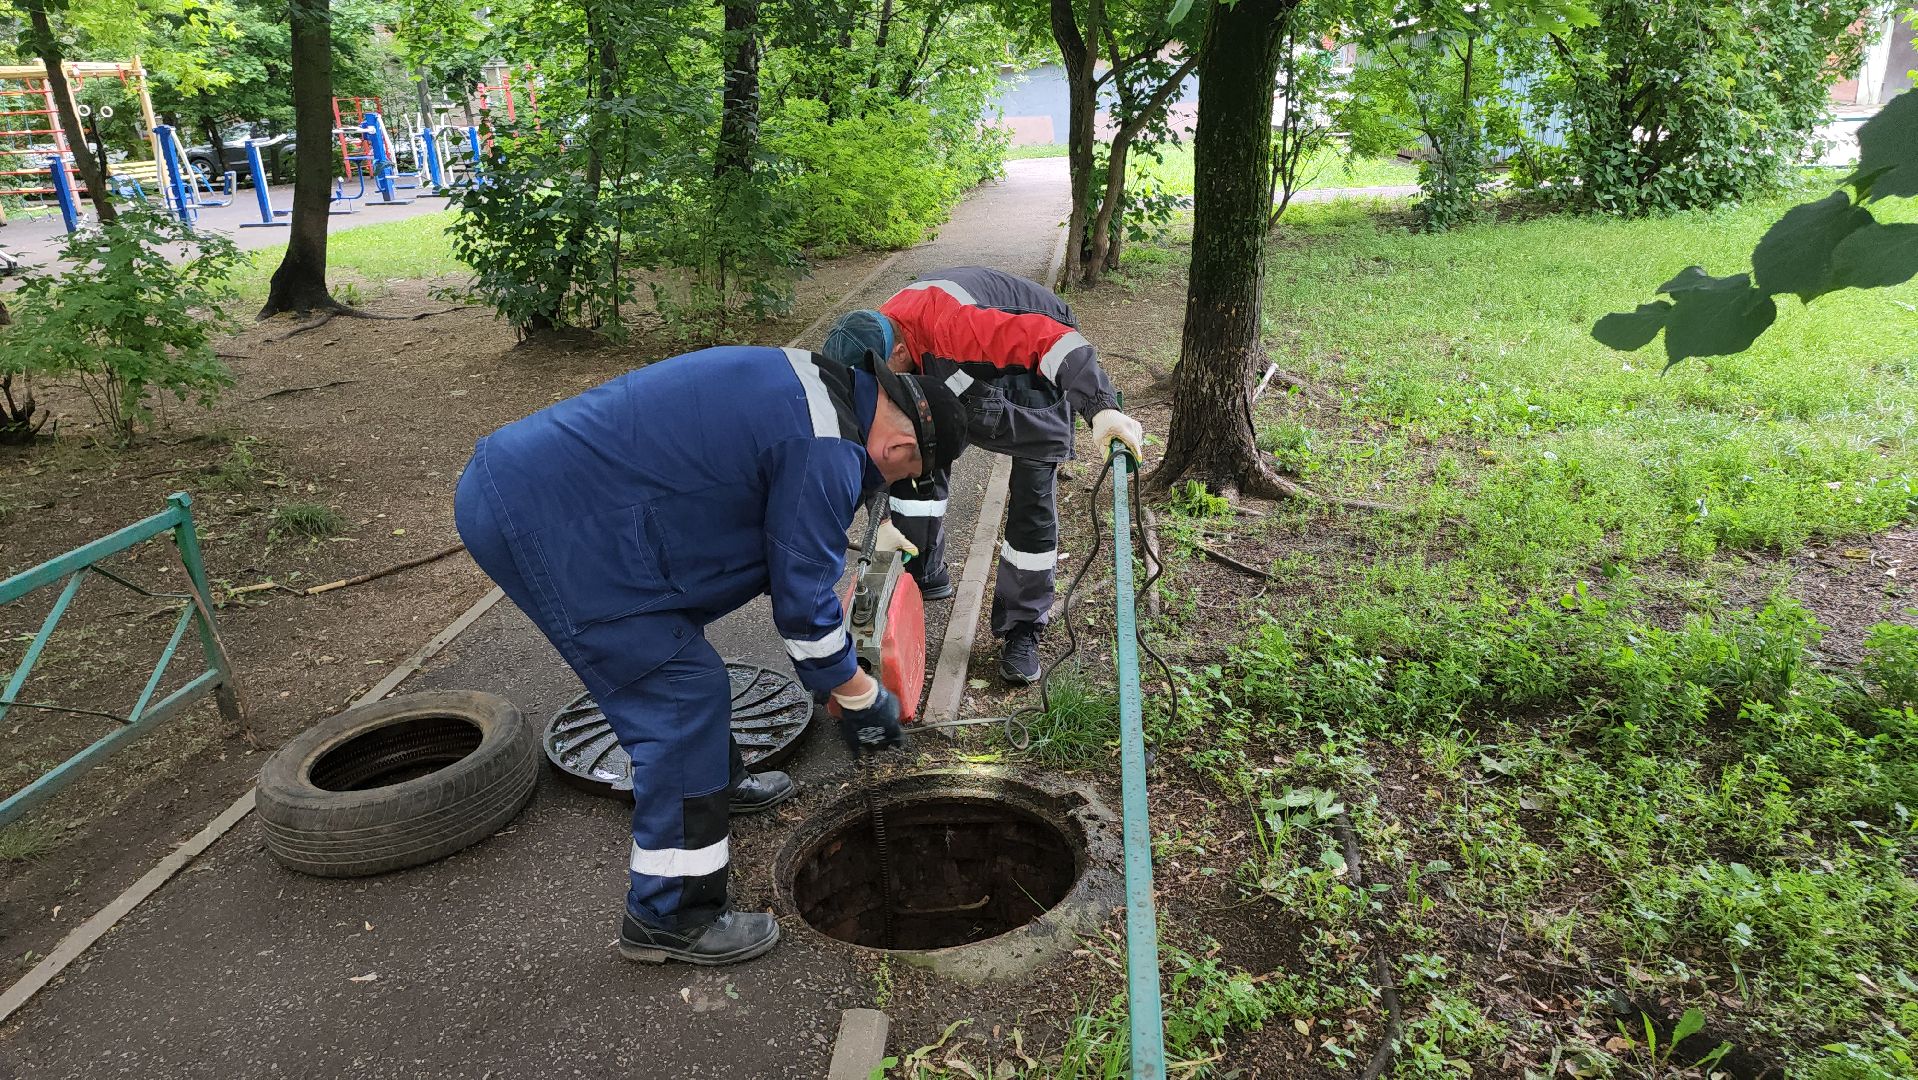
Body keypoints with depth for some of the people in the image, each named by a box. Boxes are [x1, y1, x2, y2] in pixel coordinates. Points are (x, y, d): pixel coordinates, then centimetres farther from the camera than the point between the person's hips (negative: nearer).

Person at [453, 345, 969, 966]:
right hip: (546, 519, -11)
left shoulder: (809, 383, 13)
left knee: (678, 655, 25)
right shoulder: (825, 450, -18)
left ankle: (714, 783, 47)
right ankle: (669, 917, 9)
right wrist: (861, 698, 4)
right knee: (683, 694, -4)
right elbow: (805, 601, -10)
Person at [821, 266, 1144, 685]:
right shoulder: (875, 343, -18)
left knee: (1033, 497, -12)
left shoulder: (951, 322, -44)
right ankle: (922, 575, 17)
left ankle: (1021, 629, -1)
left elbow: (1053, 339, -49)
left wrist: (1101, 409, -61)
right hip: (970, 370, 7)